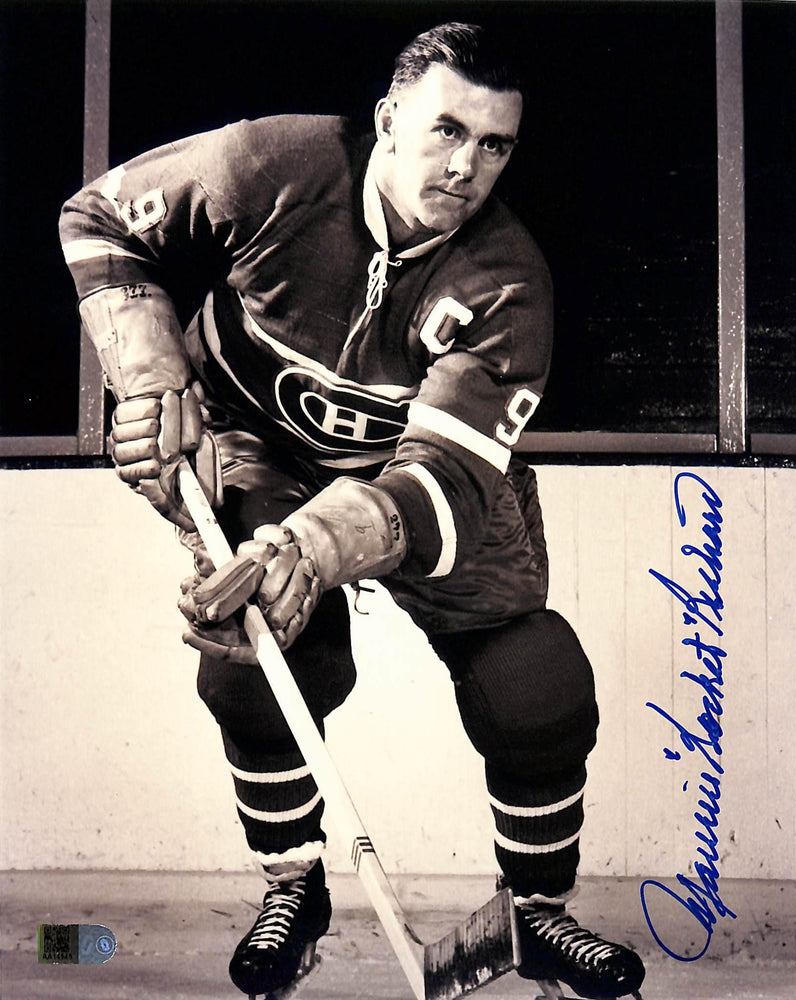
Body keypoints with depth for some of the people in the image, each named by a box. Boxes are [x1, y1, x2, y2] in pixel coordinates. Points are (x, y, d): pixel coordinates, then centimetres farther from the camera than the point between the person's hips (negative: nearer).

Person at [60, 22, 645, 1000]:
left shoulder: (505, 284, -27)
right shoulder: (275, 168, -26)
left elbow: (443, 477, -38)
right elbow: (99, 221, -11)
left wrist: (307, 549, -57)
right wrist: (152, 378, -24)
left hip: (443, 468, 1)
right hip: (262, 450, 0)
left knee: (540, 697, -10)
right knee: (258, 668, -22)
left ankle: (540, 917, 16)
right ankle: (291, 890, 8)